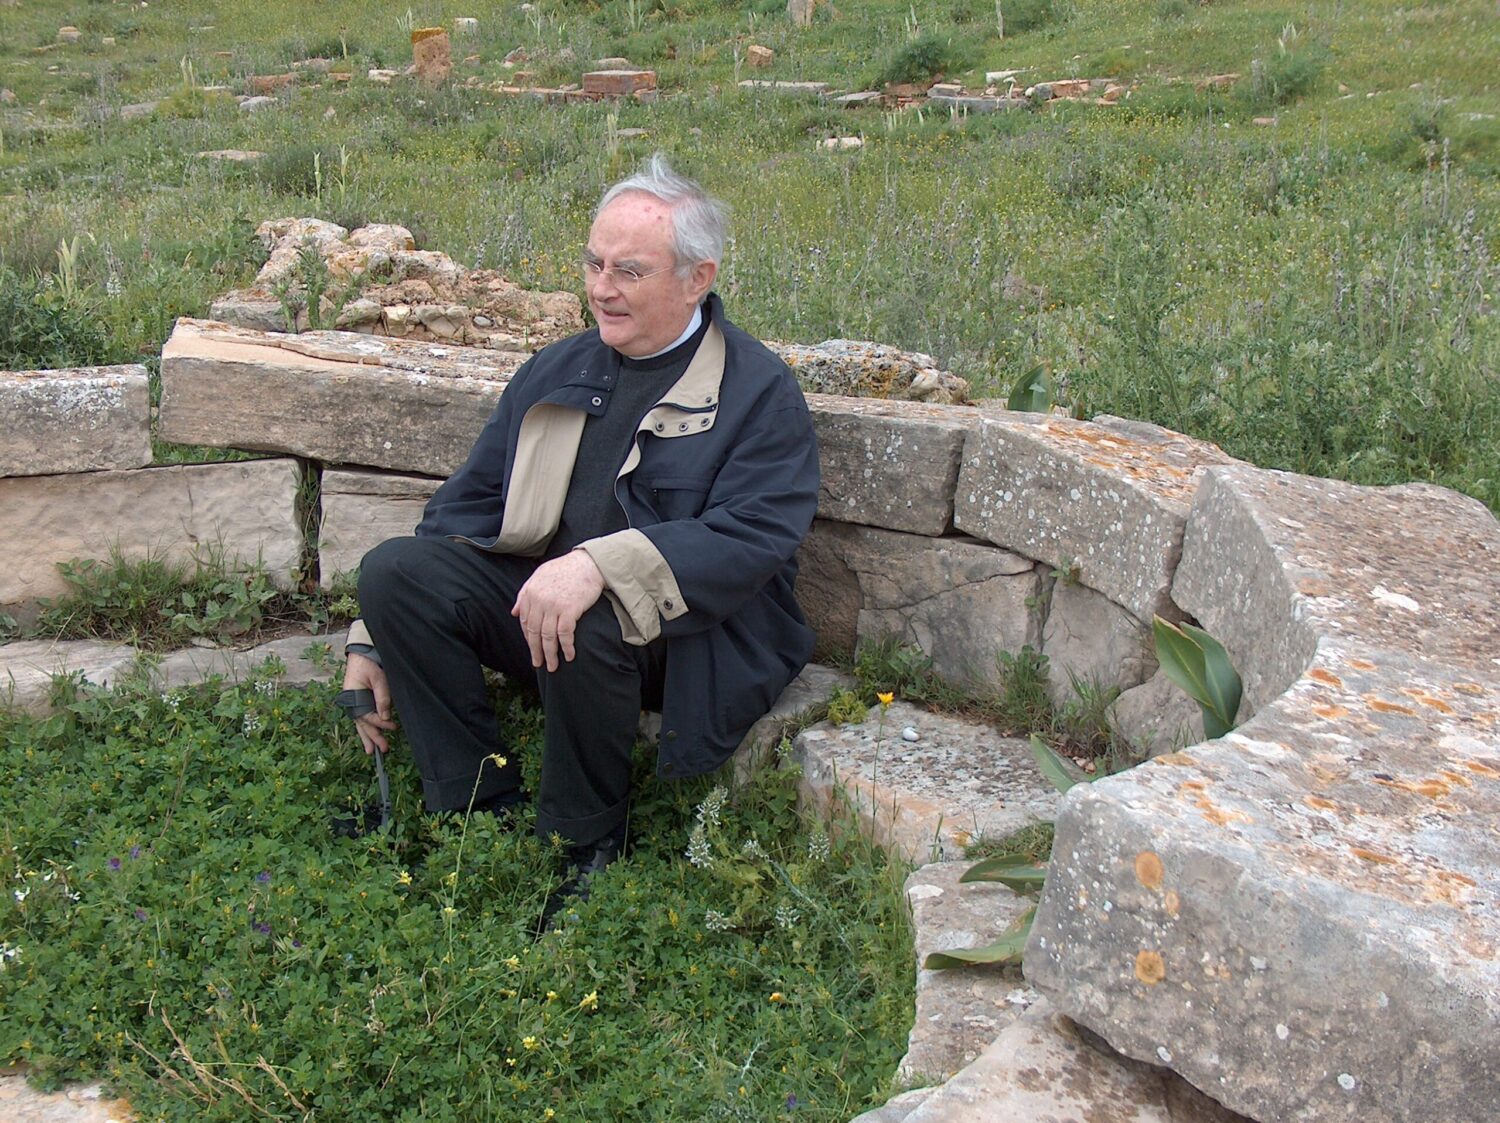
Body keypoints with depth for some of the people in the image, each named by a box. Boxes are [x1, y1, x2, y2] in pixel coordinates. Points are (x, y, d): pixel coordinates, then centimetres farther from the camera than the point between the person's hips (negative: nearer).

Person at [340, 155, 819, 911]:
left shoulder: (759, 392, -4)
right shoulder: (556, 371, 14)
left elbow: (753, 537, -19)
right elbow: (468, 507, 14)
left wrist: (601, 565, -34)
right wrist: (373, 645, 7)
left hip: (683, 633, -5)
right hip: (535, 595, 6)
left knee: (587, 625, -37)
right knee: (393, 570, -16)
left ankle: (585, 842, -9)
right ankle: (482, 810, -6)